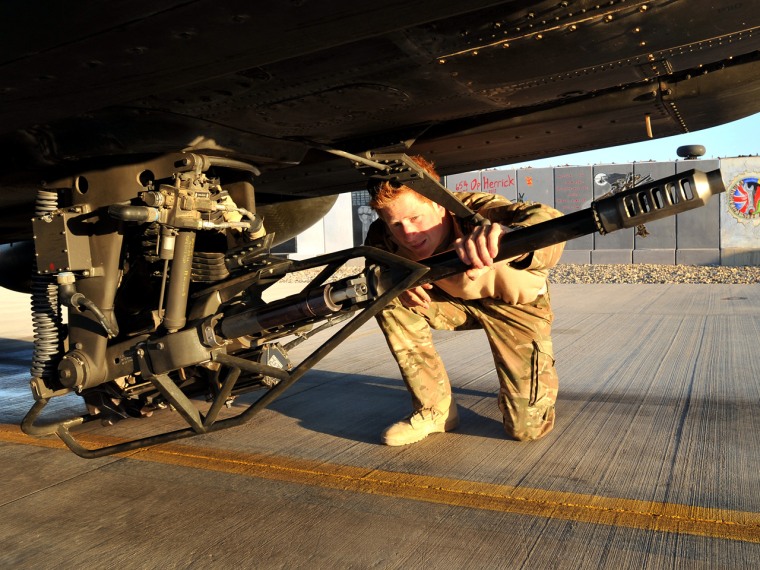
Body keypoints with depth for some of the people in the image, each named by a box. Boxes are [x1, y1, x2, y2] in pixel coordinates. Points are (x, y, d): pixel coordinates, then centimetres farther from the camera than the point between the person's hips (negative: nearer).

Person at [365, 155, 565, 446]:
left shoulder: (472, 210, -36)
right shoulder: (384, 236, -23)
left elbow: (551, 224, -51)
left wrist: (509, 236, -75)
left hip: (516, 303, -3)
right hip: (456, 298, 4)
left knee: (527, 427, -12)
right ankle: (434, 411, -7)